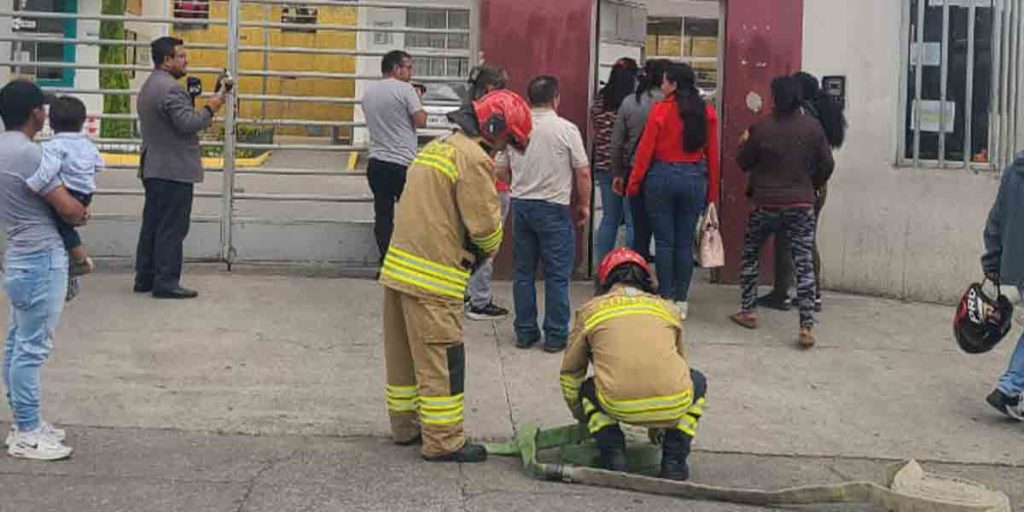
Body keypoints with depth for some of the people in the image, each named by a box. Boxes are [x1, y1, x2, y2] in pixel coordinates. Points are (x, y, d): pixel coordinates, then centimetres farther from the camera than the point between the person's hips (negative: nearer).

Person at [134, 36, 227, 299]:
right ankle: (166, 282, -5)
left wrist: (197, 111, 13)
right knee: (172, 228, -6)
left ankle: (145, 277, 19)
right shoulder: (170, 88, -17)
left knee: (152, 225, 14)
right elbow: (187, 124, -24)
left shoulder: (148, 87, 17)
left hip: (152, 169, 10)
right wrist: (209, 110, -10)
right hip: (174, 170, -10)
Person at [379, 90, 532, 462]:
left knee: (404, 352, 17)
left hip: (398, 267, 9)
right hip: (433, 278, -9)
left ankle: (405, 425, 29)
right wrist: (488, 251, 6)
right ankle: (443, 441, 2)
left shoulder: (436, 148, 18)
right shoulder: (474, 159, -12)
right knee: (441, 360, -3)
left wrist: (468, 250, 14)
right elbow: (485, 224, -15)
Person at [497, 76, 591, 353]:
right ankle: (555, 336, 6)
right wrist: (584, 205, 6)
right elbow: (583, 173, -8)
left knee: (523, 272, 11)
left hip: (521, 205, 4)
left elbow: (501, 171, 8)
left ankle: (525, 332, 16)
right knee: (557, 275, 3)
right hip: (554, 208, -4)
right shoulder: (566, 129, -9)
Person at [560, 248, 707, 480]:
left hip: (618, 405, -1)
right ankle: (674, 461, 20)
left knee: (588, 390, 32)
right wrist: (660, 421, 54)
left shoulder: (591, 309, 20)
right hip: (673, 405, 1)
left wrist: (582, 418, 46)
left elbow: (570, 373, 27)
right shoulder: (666, 308, 26)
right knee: (697, 381, 34)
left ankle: (613, 457, 12)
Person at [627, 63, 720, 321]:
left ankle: (665, 298, 8)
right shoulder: (707, 113, 1)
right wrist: (712, 191, 13)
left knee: (664, 241, 5)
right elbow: (712, 154, 5)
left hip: (662, 176, -3)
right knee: (685, 242, 9)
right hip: (695, 179, 3)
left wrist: (634, 183, 1)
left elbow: (646, 150, -7)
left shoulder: (661, 110, -9)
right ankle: (681, 301, 12)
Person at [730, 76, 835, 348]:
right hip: (802, 205, 1)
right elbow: (826, 165, 3)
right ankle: (807, 327, -5)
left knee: (750, 255, 20)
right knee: (804, 264, 1)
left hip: (766, 204, -1)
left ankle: (748, 311, 24)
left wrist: (745, 142, 22)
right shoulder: (813, 127, -4)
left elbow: (744, 162, 3)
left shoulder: (761, 129, -9)